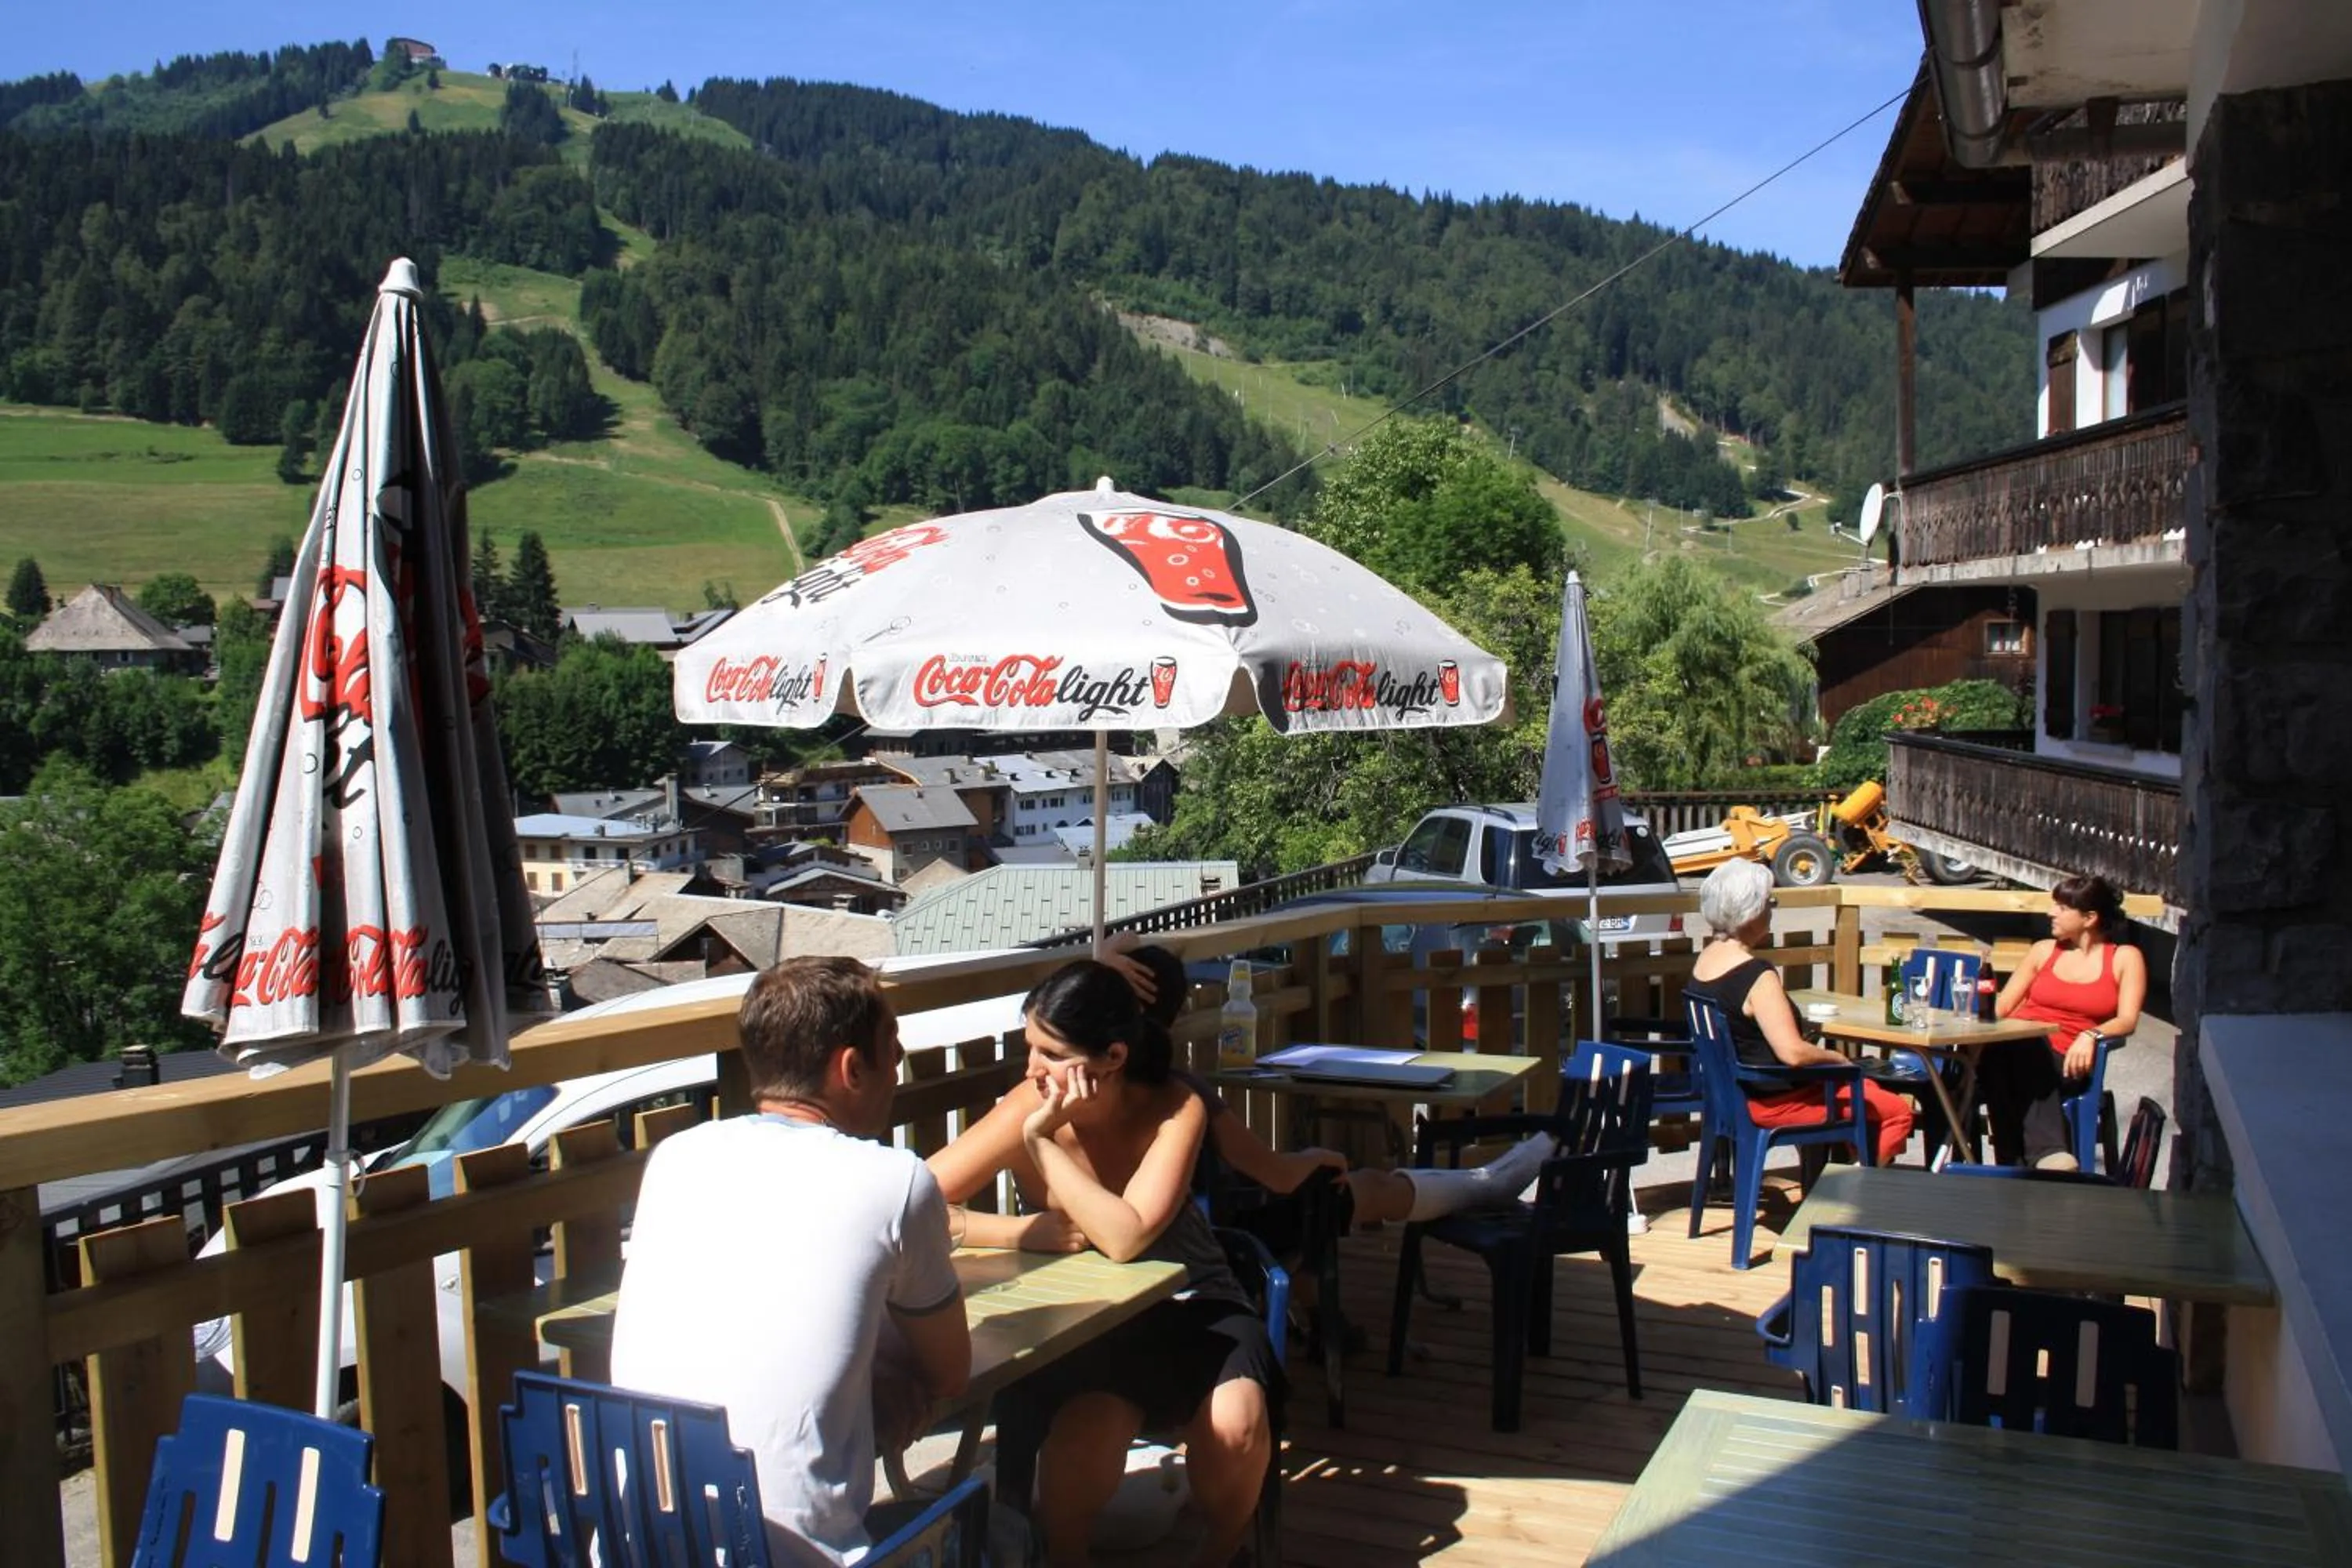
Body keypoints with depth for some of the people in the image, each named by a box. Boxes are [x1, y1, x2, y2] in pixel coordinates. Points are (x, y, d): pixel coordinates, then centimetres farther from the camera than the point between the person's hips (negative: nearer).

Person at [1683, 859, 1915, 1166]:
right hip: (1769, 1101, -10)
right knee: (1897, 1111, 1)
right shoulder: (1756, 974, -26)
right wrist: (1838, 1058, -11)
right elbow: (1792, 1053, -27)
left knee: (1868, 1086, 27)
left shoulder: (1705, 959, 2)